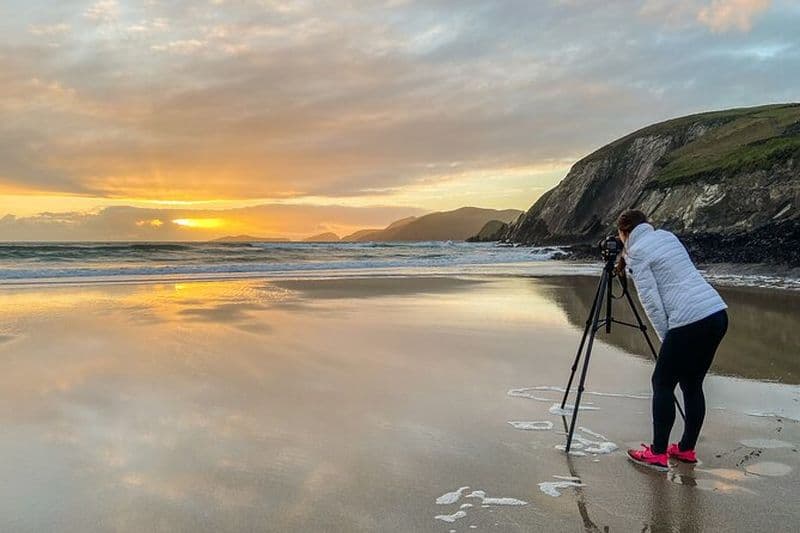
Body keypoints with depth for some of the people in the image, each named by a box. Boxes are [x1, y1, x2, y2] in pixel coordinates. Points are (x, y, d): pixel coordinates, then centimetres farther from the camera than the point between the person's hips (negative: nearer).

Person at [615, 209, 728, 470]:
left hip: (690, 321, -8)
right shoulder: (668, 236, 19)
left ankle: (657, 453, 10)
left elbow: (650, 300, -7)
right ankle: (687, 449, 25)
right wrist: (629, 268, 30)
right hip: (718, 313, 8)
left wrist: (665, 337, 0)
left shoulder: (637, 252, -3)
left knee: (663, 383, 5)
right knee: (692, 383, 17)